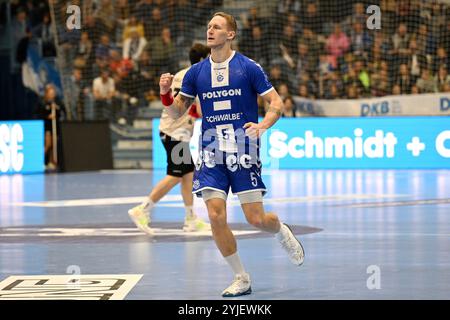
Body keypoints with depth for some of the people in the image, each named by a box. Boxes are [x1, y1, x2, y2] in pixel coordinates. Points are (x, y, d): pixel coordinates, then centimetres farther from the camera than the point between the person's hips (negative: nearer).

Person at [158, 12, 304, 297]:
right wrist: (166, 93, -8)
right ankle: (241, 279, 5)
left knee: (256, 218, -6)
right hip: (211, 153, 3)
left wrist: (263, 125, -24)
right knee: (216, 216, -10)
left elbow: (276, 103, -5)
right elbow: (178, 109, 13)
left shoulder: (249, 68, -4)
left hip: (243, 149, -3)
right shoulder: (196, 72, 6)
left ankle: (283, 232, 32)